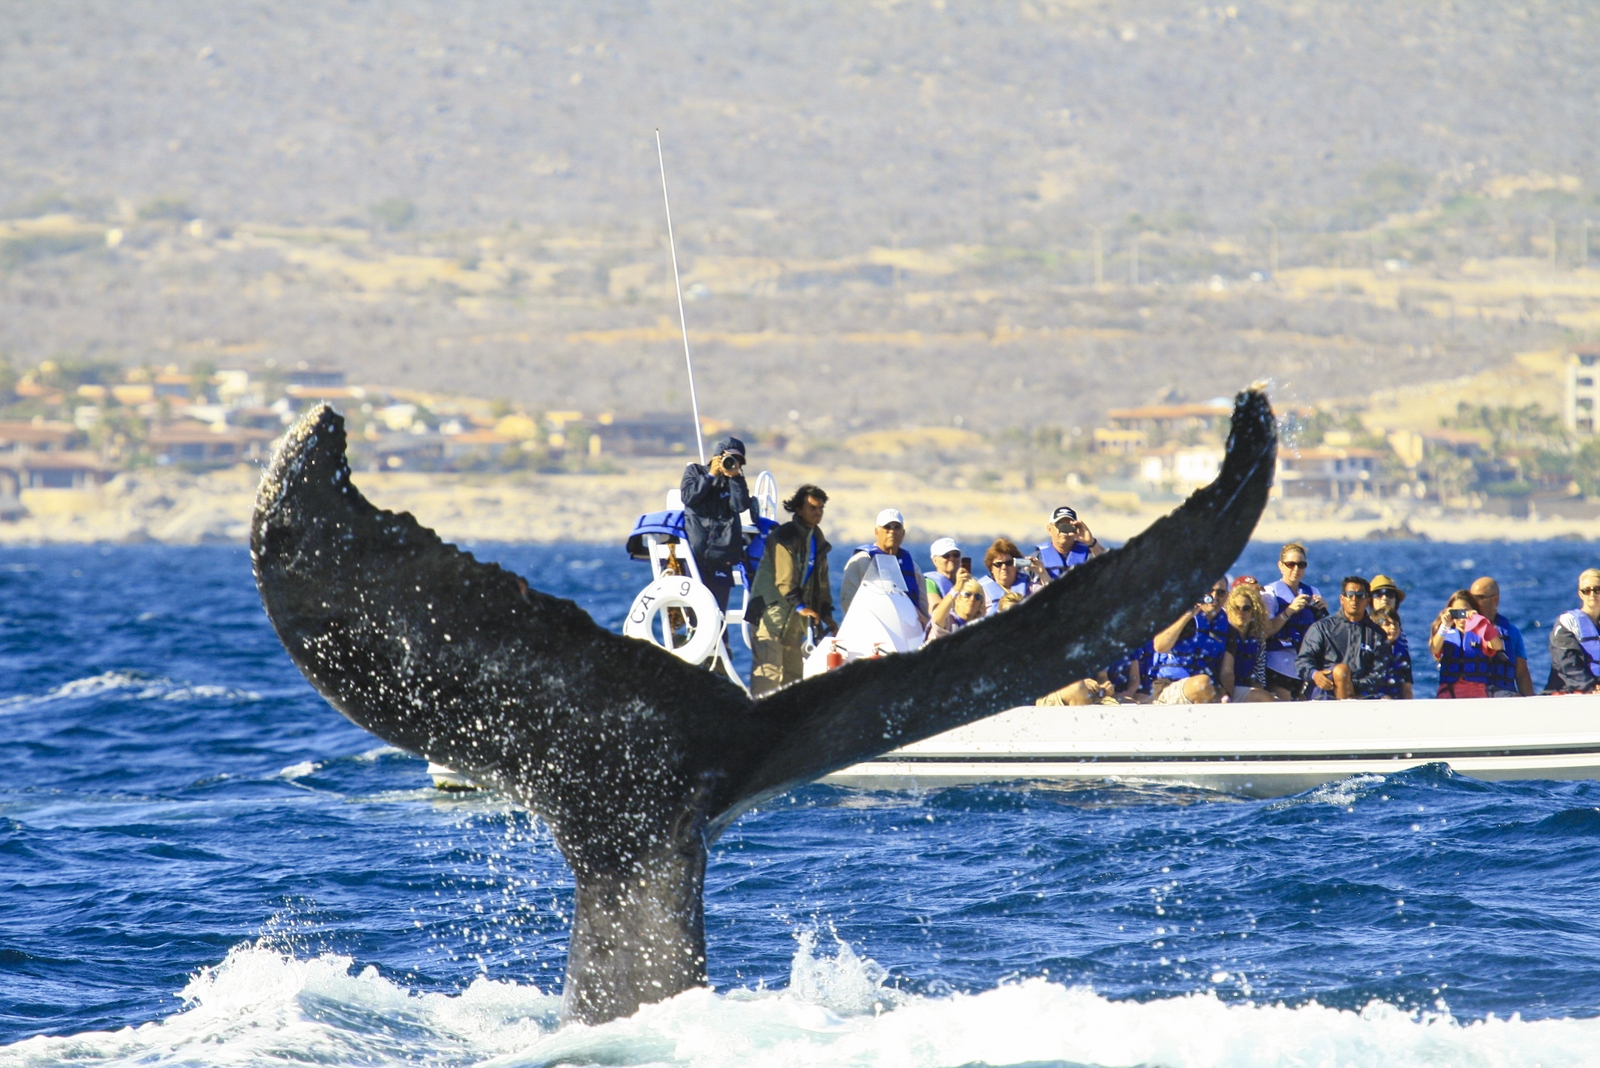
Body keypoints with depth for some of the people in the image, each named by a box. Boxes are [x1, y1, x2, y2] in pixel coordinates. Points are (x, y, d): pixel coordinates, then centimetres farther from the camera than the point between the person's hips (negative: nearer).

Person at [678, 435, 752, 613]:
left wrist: (734, 476, -5)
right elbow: (688, 497, -6)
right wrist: (711, 476, -5)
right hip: (696, 547, -2)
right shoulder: (694, 471, 11)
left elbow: (741, 506, -2)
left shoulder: (736, 481, 15)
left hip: (721, 550, 2)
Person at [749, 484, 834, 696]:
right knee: (769, 666, -15)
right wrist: (799, 606, -24)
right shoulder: (785, 536, -12)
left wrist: (826, 612, 9)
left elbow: (822, 578, 17)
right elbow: (784, 577, -19)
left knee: (793, 668, 8)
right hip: (772, 606, -8)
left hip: (796, 614, 8)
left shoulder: (817, 539, 14)